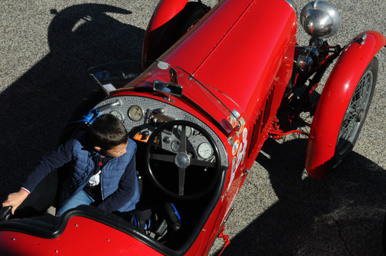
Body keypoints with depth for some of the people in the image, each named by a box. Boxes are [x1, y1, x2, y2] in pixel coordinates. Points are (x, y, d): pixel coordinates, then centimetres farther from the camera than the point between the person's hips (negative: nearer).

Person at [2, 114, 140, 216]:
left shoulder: (128, 151, -26)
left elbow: (127, 191, -18)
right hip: (83, 191, 2)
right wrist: (23, 192, -17)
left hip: (111, 199, -1)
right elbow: (48, 162, -13)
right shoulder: (78, 144, -26)